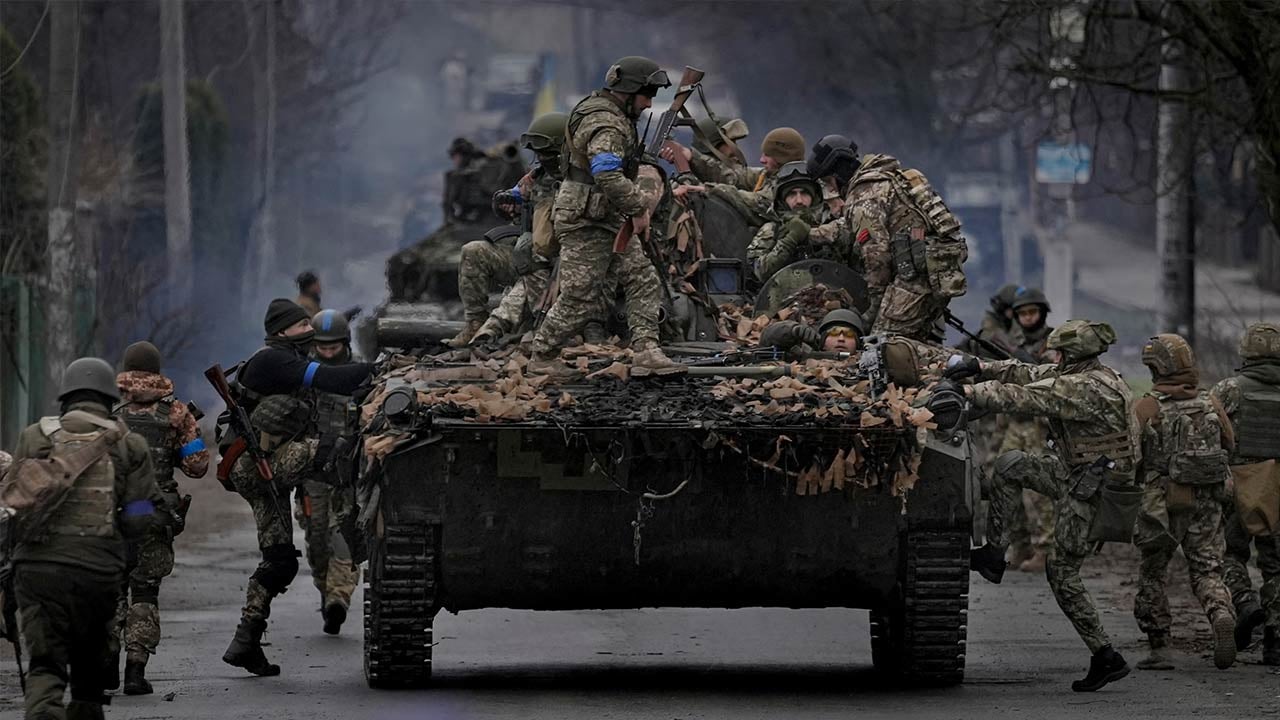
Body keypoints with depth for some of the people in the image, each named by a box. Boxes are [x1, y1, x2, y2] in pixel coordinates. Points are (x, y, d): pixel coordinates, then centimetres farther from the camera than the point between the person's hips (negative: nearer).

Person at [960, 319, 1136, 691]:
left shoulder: (1085, 389, -25)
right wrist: (980, 368, -1)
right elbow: (1028, 374, 8)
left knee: (1063, 574, -2)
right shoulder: (1088, 374, 6)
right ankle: (993, 553, 15)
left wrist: (969, 392, -19)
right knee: (1009, 466, 13)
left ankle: (1106, 657, 1)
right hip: (1073, 472, 10)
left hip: (1089, 490, -10)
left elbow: (1023, 398, -26)